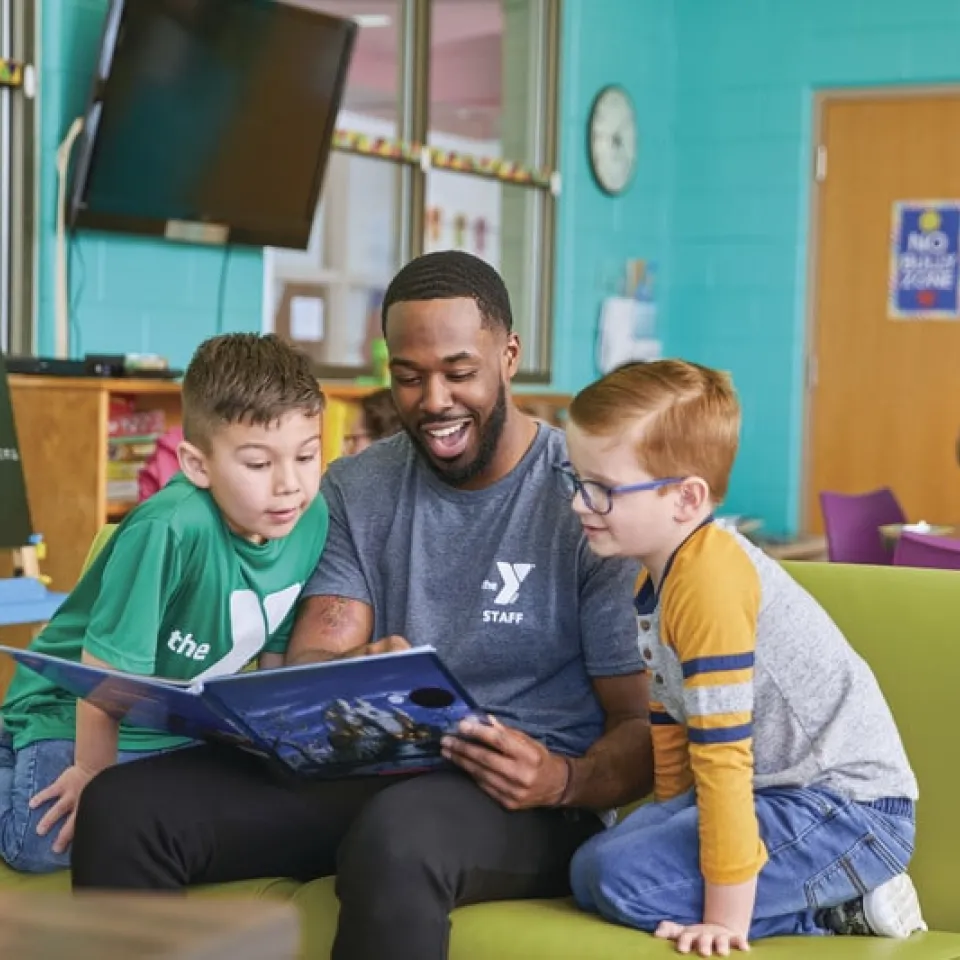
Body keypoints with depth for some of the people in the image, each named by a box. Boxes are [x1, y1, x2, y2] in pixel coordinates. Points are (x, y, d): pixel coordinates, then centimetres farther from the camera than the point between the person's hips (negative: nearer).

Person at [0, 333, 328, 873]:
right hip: (78, 722, -7)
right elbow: (106, 669, -24)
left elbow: (276, 650, 3)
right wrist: (92, 777, -14)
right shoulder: (172, 529, -32)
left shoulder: (312, 519, -12)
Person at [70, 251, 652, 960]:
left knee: (396, 833, -41)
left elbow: (643, 729, -4)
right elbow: (307, 664, 1)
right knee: (122, 807, -19)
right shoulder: (356, 491, 12)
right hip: (366, 769, 5)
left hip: (519, 797, -4)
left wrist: (564, 781, -26)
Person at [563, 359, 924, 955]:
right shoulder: (660, 572, 9)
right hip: (779, 790, 10)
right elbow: (670, 721, 18)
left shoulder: (708, 580, -22)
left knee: (617, 875, -20)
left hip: (849, 810, -10)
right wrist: (673, 825, 19)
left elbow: (722, 752, -25)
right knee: (593, 865, 0)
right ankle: (831, 896, 5)